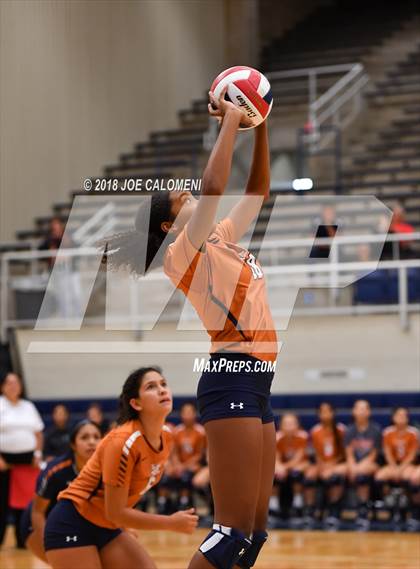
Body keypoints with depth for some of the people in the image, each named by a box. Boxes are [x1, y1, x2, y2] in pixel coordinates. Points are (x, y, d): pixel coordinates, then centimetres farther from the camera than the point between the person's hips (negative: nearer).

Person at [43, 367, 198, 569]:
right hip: (72, 526, -8)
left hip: (108, 529, 8)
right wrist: (171, 523, -22)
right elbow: (115, 512, -23)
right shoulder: (123, 442, -26)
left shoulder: (166, 437, -2)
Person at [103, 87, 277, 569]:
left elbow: (257, 191, 27)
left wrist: (259, 128, 17)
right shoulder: (183, 250, -5)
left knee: (254, 530, 7)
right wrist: (230, 122, -10)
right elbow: (213, 186, -19)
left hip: (254, 387, 9)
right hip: (232, 383, -9)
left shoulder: (220, 240, 18)